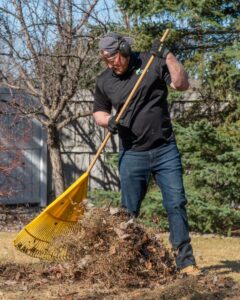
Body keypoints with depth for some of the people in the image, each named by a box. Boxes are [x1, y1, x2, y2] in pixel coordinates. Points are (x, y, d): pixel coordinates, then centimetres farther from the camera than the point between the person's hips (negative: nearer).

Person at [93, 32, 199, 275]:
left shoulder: (152, 63, -3)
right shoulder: (104, 81, 4)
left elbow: (182, 85, -9)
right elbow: (99, 112, 16)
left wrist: (168, 56, -19)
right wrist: (108, 120, -6)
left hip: (165, 149, -1)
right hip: (131, 155, 2)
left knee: (176, 204, -3)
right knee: (129, 211, 4)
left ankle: (185, 260, 1)